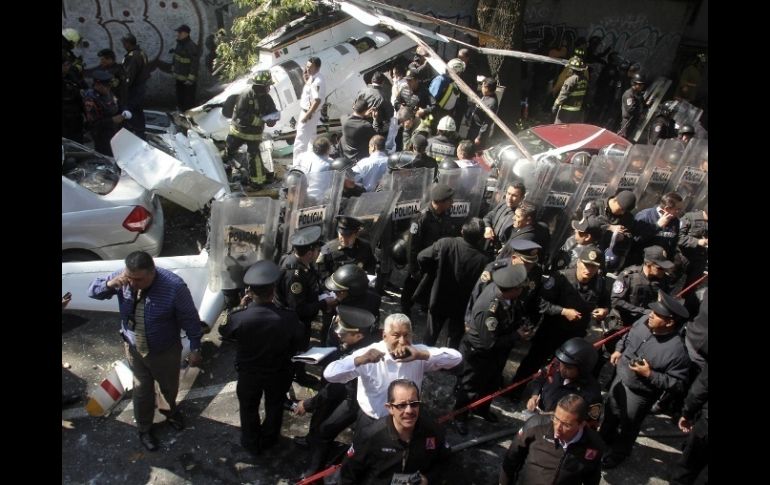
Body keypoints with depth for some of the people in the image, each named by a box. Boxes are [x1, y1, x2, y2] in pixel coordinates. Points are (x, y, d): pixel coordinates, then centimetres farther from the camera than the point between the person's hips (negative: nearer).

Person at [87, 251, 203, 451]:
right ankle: (144, 428, 47)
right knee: (142, 390, 21)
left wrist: (195, 348, -11)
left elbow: (190, 319, -19)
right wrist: (109, 284, -28)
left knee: (169, 387, 23)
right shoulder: (123, 278, -20)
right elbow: (92, 291, -4)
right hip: (134, 348, 2)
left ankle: (170, 411, 57)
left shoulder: (174, 286, -32)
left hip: (165, 351, -2)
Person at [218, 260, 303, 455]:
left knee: (249, 408, 28)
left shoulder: (238, 317, -32)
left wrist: (240, 308, -4)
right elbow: (297, 341, -10)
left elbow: (224, 332, -8)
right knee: (274, 406, 28)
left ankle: (252, 444, 49)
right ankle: (268, 440, 52)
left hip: (248, 373, 0)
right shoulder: (289, 318, -30)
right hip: (279, 372, 1)